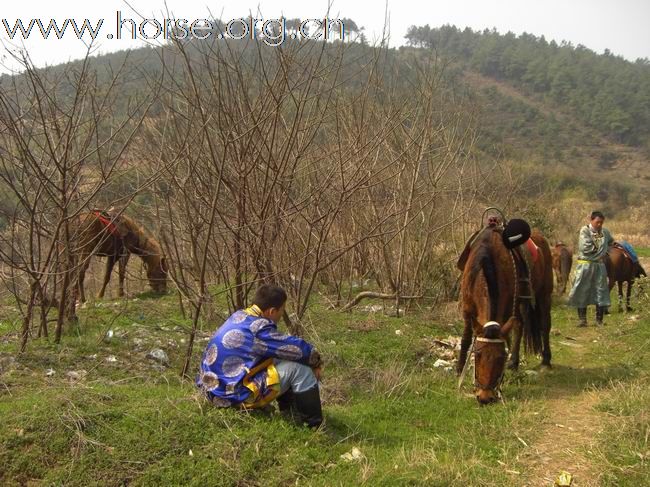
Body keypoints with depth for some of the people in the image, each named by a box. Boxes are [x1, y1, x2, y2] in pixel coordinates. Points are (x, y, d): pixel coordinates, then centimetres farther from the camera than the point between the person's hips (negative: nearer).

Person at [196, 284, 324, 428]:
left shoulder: (239, 316, 6)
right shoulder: (258, 329, -21)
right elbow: (300, 349, -17)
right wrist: (317, 363, 4)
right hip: (233, 395, -10)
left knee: (278, 359, 19)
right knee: (300, 369, -11)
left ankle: (291, 414, 26)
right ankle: (315, 426, 3)